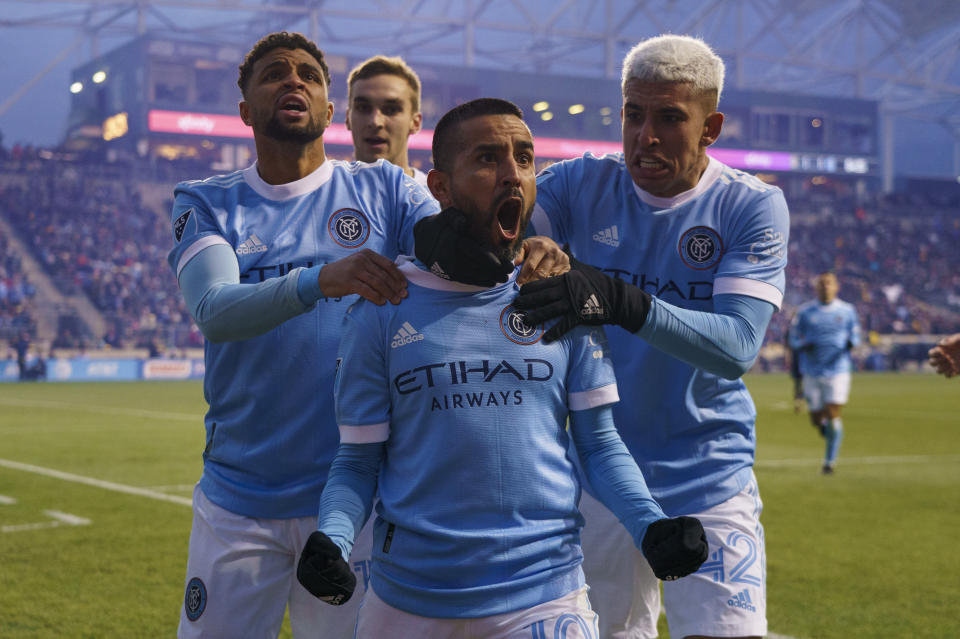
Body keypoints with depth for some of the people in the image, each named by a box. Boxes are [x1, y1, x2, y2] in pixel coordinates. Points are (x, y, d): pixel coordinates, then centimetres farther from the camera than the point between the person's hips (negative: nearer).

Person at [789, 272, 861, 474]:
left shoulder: (847, 311, 4)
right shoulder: (805, 312, 3)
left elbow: (855, 334, 12)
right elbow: (794, 338, 7)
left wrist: (851, 342, -11)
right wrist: (804, 345, -15)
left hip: (838, 370, -1)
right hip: (812, 372, 1)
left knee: (833, 415, -11)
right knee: (817, 419, 5)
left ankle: (830, 460, 0)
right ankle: (832, 437, 38)